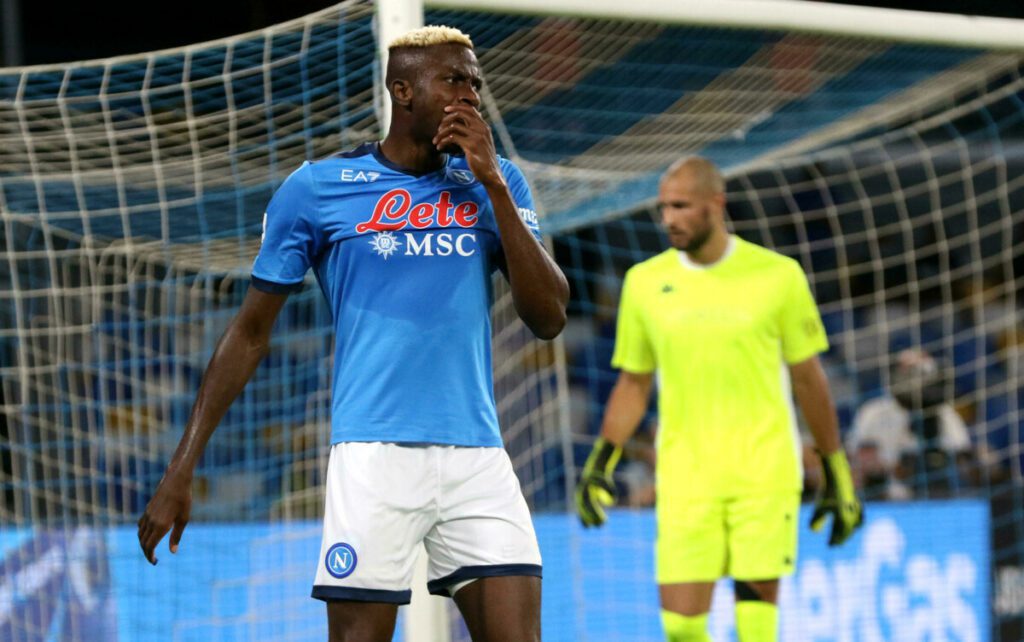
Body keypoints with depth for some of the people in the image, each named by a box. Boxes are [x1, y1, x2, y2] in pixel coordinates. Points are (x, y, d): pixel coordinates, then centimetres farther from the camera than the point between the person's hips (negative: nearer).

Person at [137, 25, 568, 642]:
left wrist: (493, 185, -6)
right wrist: (182, 468, 3)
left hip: (477, 454, 3)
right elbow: (251, 333, 6)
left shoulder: (494, 182, 10)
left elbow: (550, 318, 0)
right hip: (374, 451, -3)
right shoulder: (317, 187, 2)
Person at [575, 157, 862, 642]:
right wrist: (600, 462, 5)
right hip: (684, 475, 2)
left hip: (764, 474, -1)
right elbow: (634, 384, 15)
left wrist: (837, 473, 10)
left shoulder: (777, 276, 0)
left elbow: (808, 379, 8)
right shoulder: (644, 282, 6)